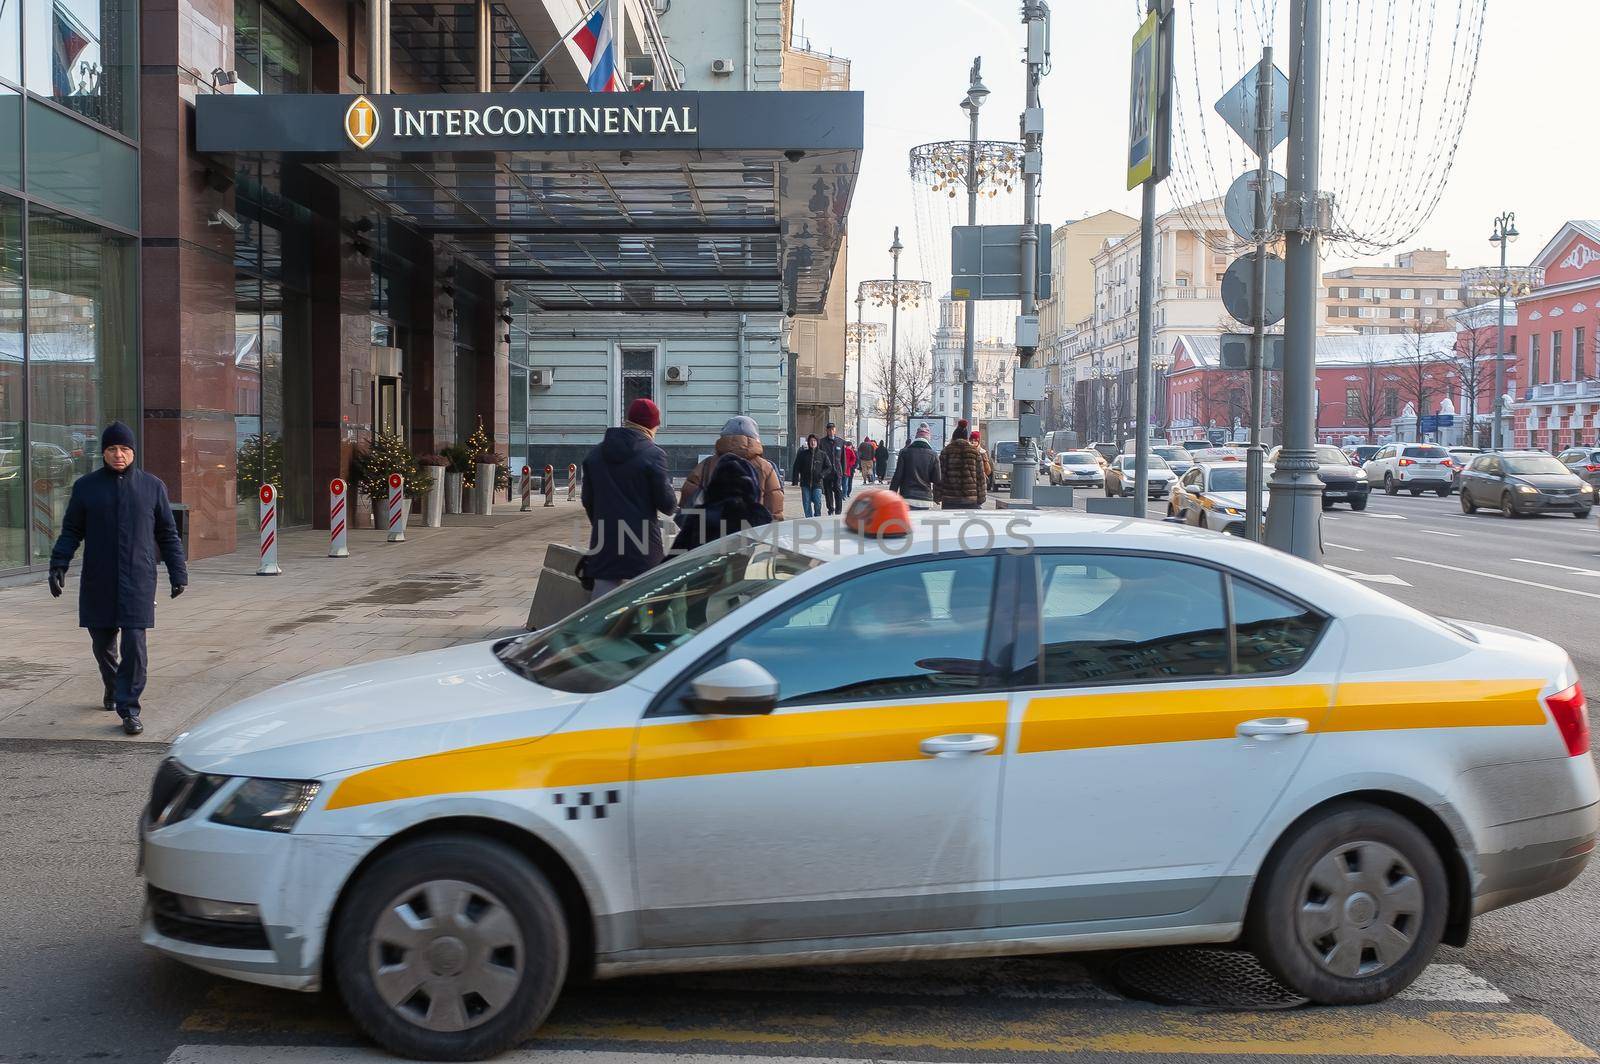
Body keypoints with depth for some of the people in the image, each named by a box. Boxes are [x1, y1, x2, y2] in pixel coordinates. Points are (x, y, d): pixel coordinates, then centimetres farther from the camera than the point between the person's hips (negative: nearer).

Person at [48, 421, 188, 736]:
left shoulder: (152, 486, 5)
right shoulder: (86, 487, 5)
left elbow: (168, 533, 8)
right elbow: (70, 531, 8)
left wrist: (178, 572, 4)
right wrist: (58, 565, -5)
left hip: (138, 582, -2)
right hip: (97, 583, 2)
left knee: (134, 644, -9)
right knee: (102, 642, 12)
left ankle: (129, 709, -4)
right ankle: (112, 688, 39)